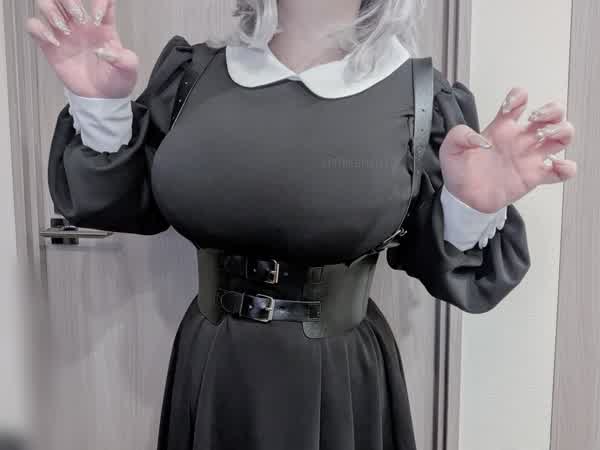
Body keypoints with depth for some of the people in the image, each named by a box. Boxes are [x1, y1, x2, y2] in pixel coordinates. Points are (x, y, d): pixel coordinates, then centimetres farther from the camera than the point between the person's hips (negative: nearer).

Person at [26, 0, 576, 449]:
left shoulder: (421, 96, -8)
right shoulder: (195, 72, -1)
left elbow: (442, 262, -2)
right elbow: (127, 203, 4)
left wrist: (471, 208, -21)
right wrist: (100, 106, -8)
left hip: (340, 376, -2)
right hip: (209, 364, 3)